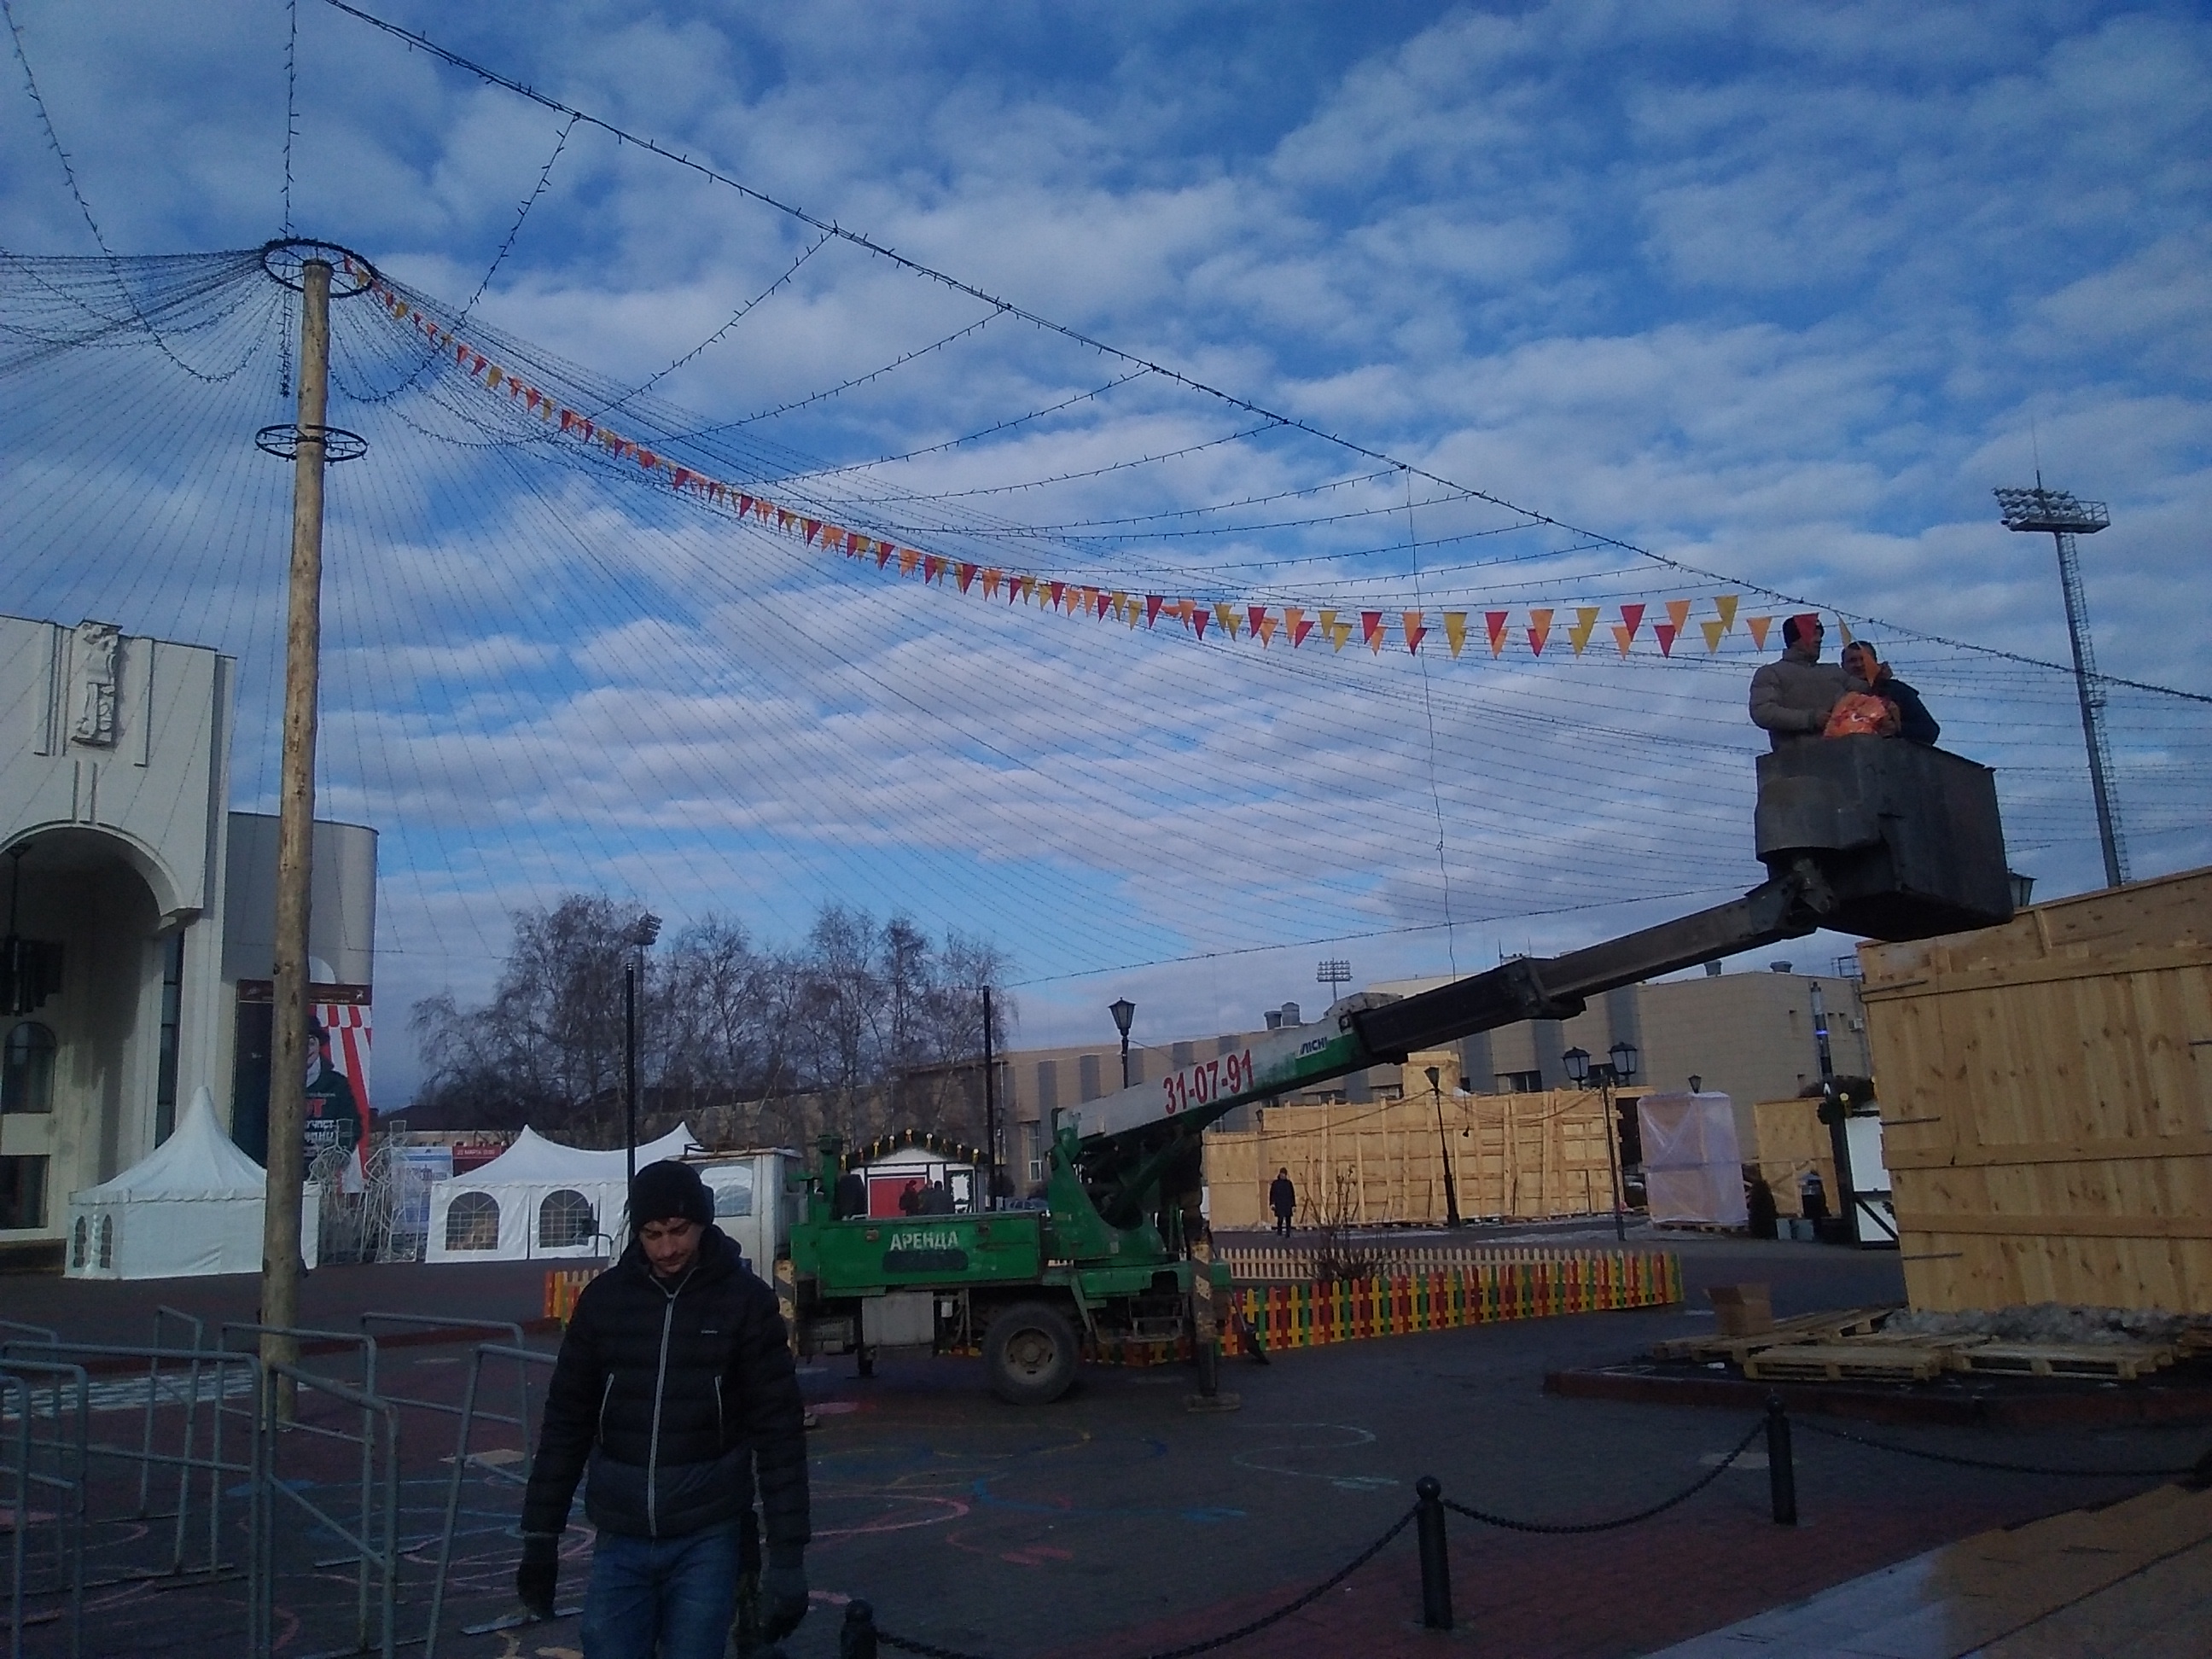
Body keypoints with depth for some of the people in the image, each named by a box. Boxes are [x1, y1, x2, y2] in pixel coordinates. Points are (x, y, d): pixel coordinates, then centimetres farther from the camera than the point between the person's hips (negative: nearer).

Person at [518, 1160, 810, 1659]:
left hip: (706, 1541, -2)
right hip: (620, 1541, 2)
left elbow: (778, 1430, -7)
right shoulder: (604, 1297, 1)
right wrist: (540, 1536, 6)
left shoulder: (746, 1300, -6)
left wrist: (787, 1553, -10)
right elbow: (567, 1420, 7)